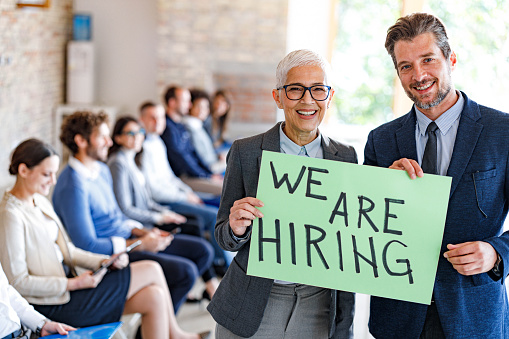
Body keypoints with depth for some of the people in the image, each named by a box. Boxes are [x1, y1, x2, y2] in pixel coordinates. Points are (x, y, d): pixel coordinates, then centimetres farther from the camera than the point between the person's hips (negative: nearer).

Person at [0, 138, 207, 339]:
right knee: (152, 271, -6)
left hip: (67, 283, 9)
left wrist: (103, 262, -1)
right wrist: (74, 284, -21)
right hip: (54, 305, -9)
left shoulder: (39, 201, 11)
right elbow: (18, 282, -19)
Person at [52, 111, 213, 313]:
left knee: (203, 252, 5)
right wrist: (141, 244, -18)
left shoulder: (101, 170, 11)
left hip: (126, 239, 10)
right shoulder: (72, 186, -20)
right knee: (185, 271, -22)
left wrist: (143, 232, 2)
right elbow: (87, 245, -23)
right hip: (109, 255, -10)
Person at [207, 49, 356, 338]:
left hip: (318, 311, 1)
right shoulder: (245, 152, -5)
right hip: (251, 311, -1)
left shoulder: (346, 158, 0)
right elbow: (224, 238, 2)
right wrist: (236, 229, -22)